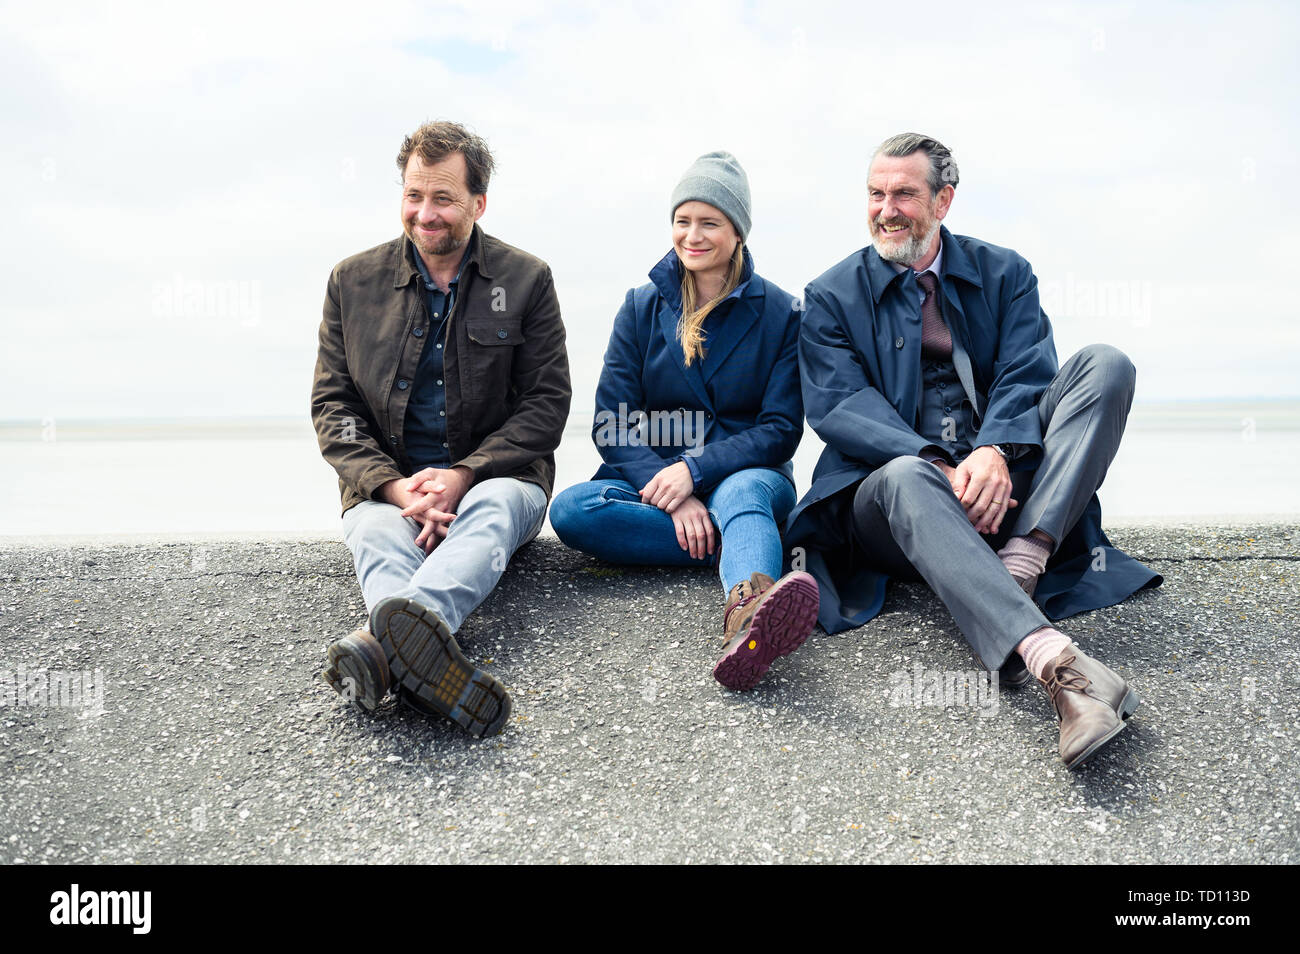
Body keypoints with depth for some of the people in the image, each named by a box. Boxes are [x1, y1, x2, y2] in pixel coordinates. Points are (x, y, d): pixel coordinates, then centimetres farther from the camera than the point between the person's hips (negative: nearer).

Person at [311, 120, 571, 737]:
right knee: (374, 530, -33)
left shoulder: (526, 279, 5)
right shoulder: (353, 281, 9)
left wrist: (464, 476, -16)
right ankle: (420, 656, -65)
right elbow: (332, 404, 6)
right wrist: (394, 486, -13)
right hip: (388, 484, 2)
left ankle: (384, 645, -64)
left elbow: (546, 402, 0)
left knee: (491, 510, -36)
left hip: (496, 476, -1)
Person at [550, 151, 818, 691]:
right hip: (650, 481, 2)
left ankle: (747, 611, -69)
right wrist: (672, 496, -19)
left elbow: (781, 428, -3)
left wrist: (695, 470, -20)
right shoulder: (642, 307, 8)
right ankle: (743, 554, -28)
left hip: (745, 477, -2)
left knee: (743, 492, -38)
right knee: (572, 510, -28)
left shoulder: (779, 314, 4)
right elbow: (612, 425, -1)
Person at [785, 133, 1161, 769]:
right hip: (889, 497, -2)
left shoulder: (1004, 273, 14)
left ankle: (1016, 572, -34)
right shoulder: (831, 296, 8)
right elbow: (835, 404, -6)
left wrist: (995, 452, -24)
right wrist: (938, 464, -24)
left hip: (1000, 485, 3)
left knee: (1105, 364, -17)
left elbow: (1026, 377, 0)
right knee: (906, 477, -38)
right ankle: (1054, 663, -56)